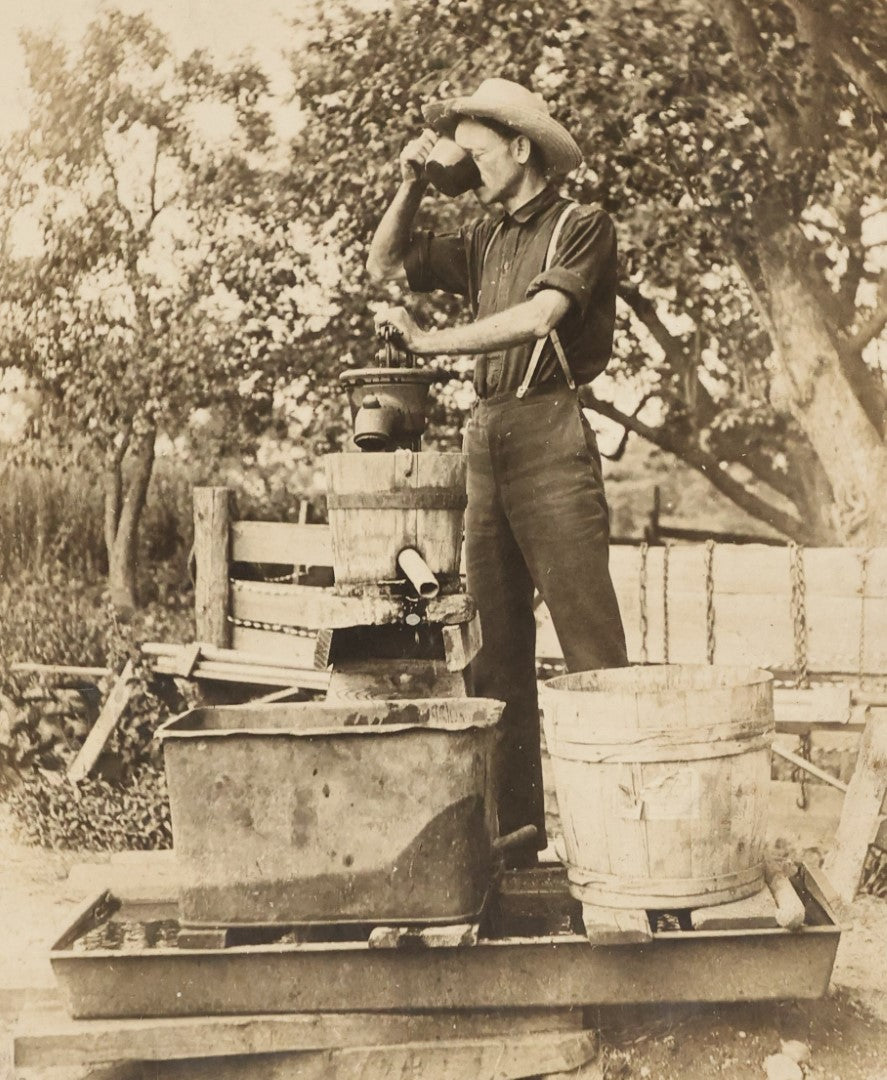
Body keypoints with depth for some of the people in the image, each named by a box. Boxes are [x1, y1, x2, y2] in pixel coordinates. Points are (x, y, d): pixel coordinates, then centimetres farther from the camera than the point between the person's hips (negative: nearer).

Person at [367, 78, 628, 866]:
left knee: (589, 637, -10)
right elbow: (385, 267, 24)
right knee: (498, 644, 6)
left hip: (553, 436, -7)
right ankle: (513, 825, 12)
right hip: (486, 439, 7)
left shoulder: (582, 228, -1)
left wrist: (428, 342, -13)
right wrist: (412, 184, 12)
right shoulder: (484, 242, 19)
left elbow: (539, 317, -16)